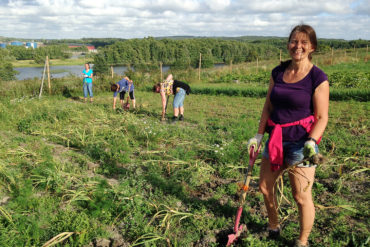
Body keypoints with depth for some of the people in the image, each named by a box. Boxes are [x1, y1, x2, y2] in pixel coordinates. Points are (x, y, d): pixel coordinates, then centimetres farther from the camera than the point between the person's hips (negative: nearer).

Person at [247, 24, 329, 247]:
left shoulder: (318, 78, -9)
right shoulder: (278, 73, 6)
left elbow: (322, 117, -9)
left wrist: (311, 141, -25)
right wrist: (259, 135, 7)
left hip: (301, 143, -6)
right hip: (275, 140, 6)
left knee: (301, 196, 2)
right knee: (265, 187, 16)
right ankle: (274, 228, 41)